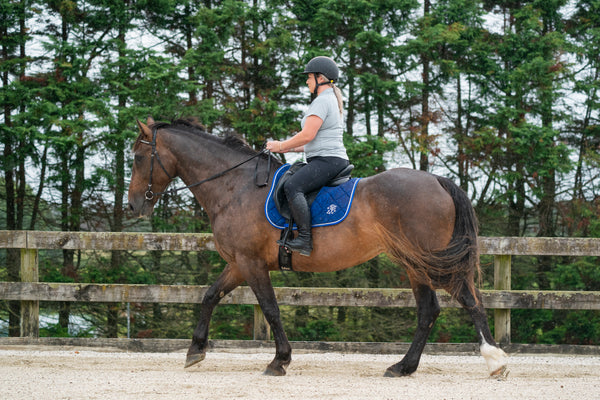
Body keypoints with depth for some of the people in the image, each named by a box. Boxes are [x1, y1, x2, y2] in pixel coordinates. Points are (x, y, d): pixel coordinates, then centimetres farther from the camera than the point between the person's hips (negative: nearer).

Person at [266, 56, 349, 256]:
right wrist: (289, 148, 19)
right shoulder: (331, 100, 23)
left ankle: (305, 239, -35)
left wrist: (281, 146, -8)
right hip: (330, 159, 12)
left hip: (327, 160, -12)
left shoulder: (322, 101, -11)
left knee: (292, 187, -28)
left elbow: (308, 135, -20)